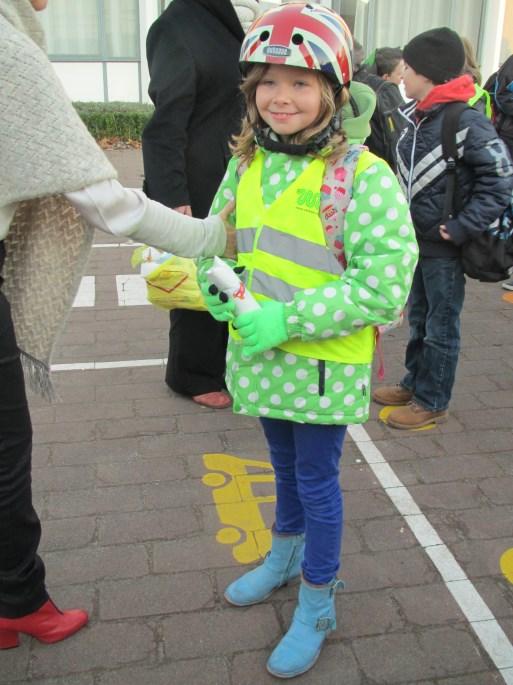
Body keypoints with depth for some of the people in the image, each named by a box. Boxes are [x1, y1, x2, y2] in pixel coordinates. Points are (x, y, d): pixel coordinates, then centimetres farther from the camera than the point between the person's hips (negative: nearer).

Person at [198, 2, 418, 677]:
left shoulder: (363, 175, -18)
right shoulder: (246, 164, 2)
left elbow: (383, 284, -21)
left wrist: (288, 320, -24)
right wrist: (217, 287, -6)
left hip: (325, 363, -5)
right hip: (262, 353, 6)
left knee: (317, 478, 8)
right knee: (285, 464, 24)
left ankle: (317, 606, 29)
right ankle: (285, 556, 49)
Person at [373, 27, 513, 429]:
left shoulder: (468, 121, -17)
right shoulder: (416, 116, 6)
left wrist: (461, 228, -21)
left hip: (444, 246, -7)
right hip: (417, 240, 8)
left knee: (441, 327, 6)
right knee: (418, 319, 20)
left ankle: (433, 402, 19)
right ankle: (415, 383, 36)